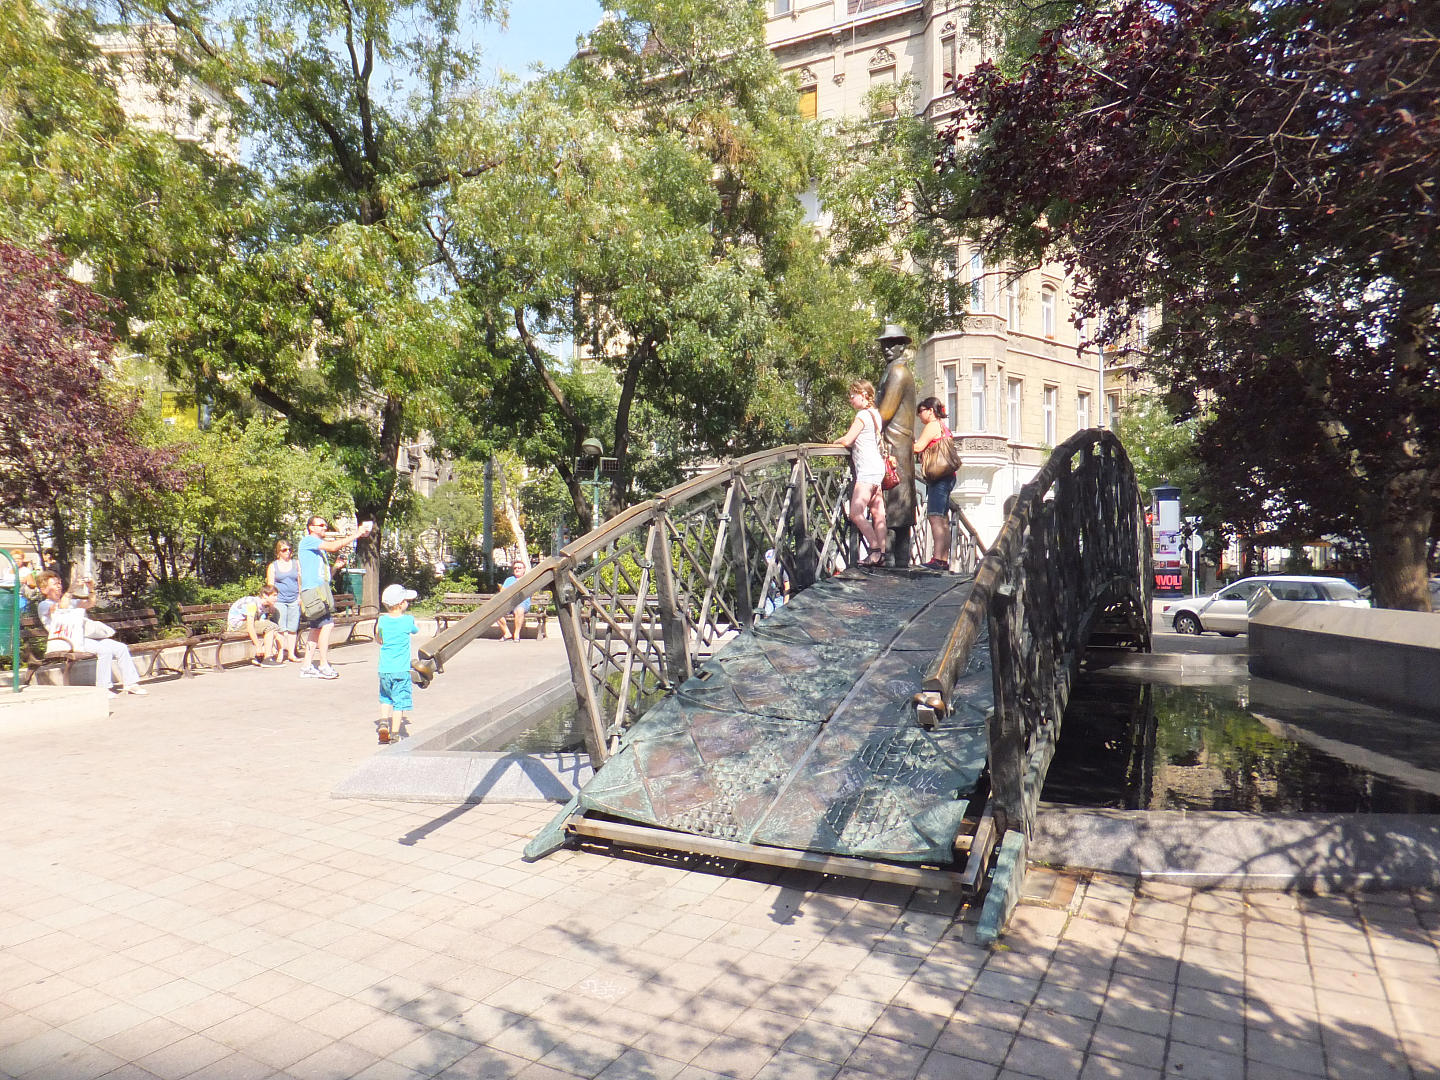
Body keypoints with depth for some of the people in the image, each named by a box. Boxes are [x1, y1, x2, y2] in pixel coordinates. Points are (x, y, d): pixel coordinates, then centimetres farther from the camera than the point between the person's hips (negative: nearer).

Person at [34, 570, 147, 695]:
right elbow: (61, 607, -19)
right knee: (105, 650, -30)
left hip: (85, 637, 8)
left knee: (121, 648, -6)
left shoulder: (70, 601, 27)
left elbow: (89, 603, 21)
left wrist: (91, 589, 4)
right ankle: (103, 688, -24)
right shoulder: (44, 605, 3)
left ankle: (131, 683, -5)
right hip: (69, 642, -8)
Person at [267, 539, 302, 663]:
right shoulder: (273, 566, 8)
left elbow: (301, 581, 13)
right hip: (280, 601, -1)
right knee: (281, 628, -6)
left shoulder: (296, 564, 13)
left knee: (293, 628, 2)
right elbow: (270, 585, 6)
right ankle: (281, 654, -1)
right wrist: (273, 598, -5)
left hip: (294, 600, 2)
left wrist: (300, 596, 3)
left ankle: (291, 654, 10)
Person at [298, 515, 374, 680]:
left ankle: (307, 667, 15)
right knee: (327, 624, -16)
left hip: (321, 589, 10)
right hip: (313, 588, -10)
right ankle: (324, 666, -14)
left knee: (317, 628, 10)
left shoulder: (320, 543, 23)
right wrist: (355, 535, -18)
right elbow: (333, 546, -19)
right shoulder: (308, 540, -6)